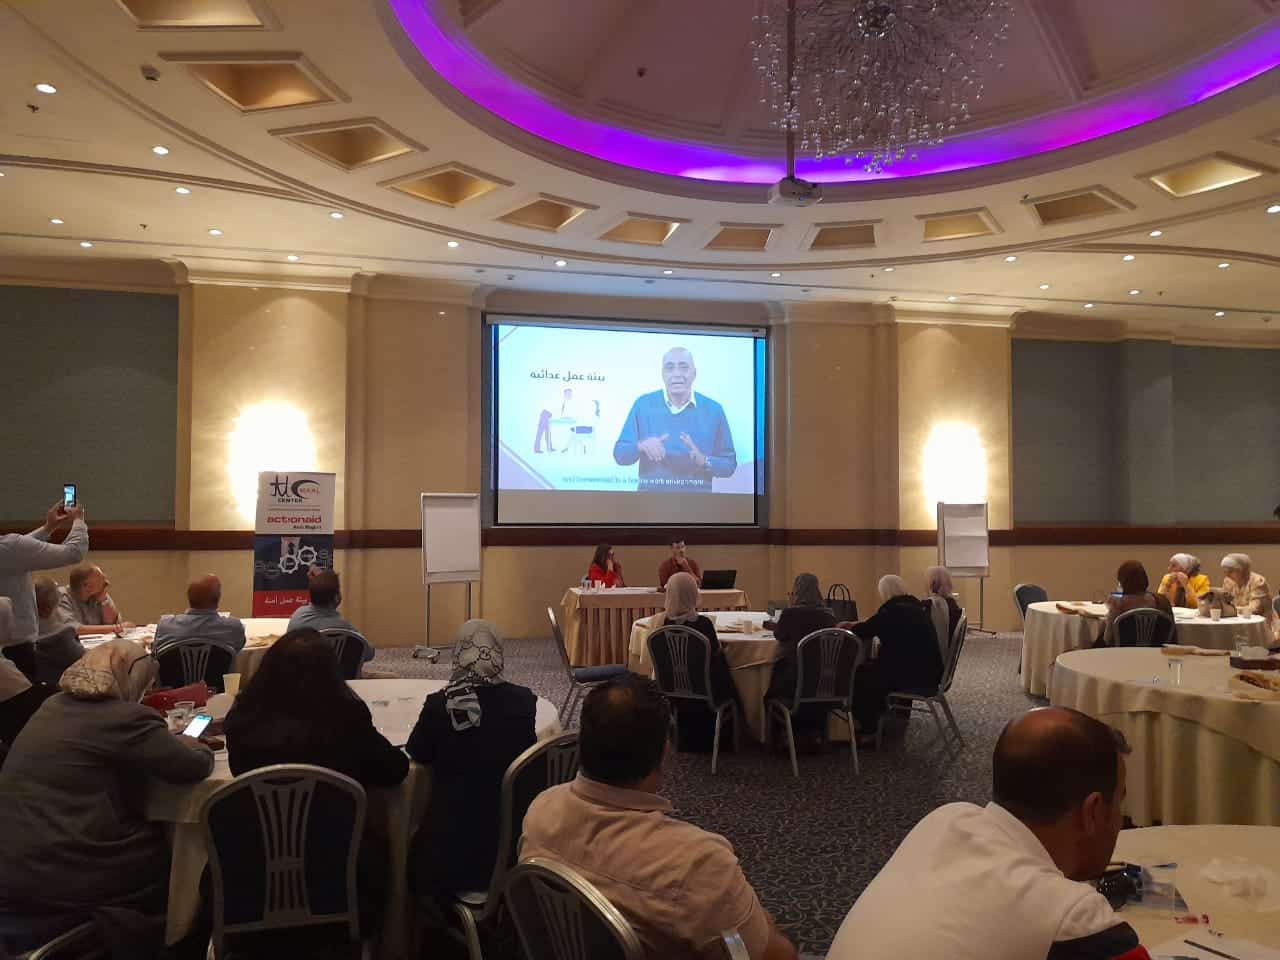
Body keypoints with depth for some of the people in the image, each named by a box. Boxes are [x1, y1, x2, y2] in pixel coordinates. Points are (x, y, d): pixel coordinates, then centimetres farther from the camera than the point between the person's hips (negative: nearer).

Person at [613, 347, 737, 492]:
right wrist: (641, 446, -20)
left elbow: (729, 464, 1)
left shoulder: (713, 410, -1)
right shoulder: (643, 404, 0)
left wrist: (703, 460, -17)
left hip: (697, 495, 0)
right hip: (652, 493, 0)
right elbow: (620, 455, -1)